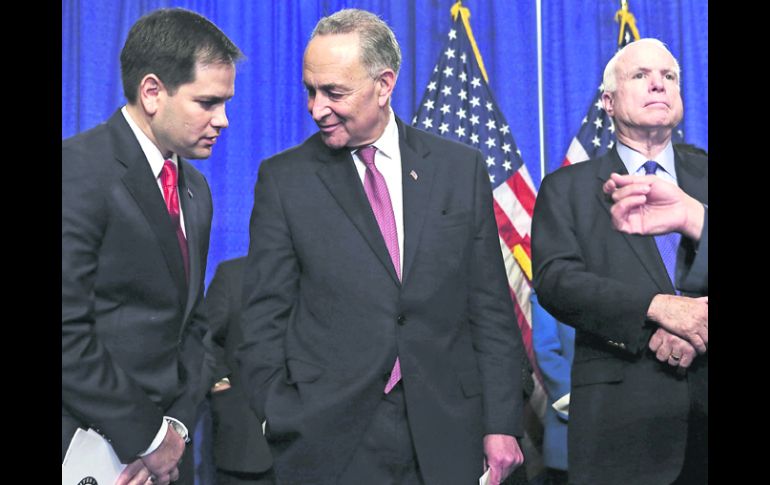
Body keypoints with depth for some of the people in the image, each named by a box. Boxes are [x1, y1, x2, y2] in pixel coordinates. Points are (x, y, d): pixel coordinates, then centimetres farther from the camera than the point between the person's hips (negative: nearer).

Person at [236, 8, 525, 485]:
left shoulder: (462, 168, 4)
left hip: (446, 436, 2)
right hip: (328, 441, -1)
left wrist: (502, 424, 1)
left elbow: (490, 307, 5)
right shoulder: (284, 178, 1)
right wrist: (282, 425, -6)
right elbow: (265, 317, 1)